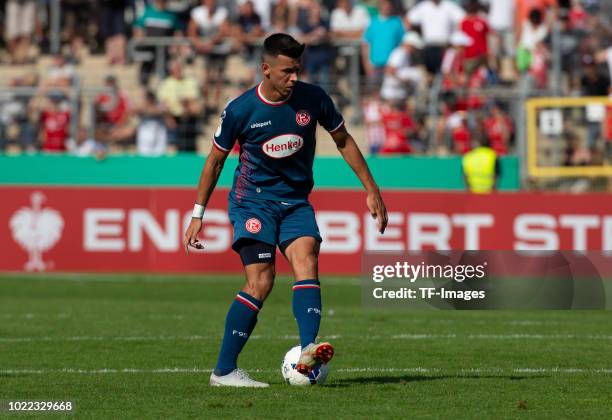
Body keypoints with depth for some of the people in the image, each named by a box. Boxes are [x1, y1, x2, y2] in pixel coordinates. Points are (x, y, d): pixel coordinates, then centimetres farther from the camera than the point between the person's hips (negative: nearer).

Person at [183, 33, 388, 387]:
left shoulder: (313, 98, -5)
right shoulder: (240, 110, -10)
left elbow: (344, 141, 10)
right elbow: (215, 160, 4)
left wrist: (372, 190, 8)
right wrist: (198, 215, 5)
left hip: (296, 201, 3)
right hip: (253, 199, -3)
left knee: (306, 260, -24)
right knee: (261, 281, -18)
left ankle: (308, 351, -41)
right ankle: (224, 371, -13)